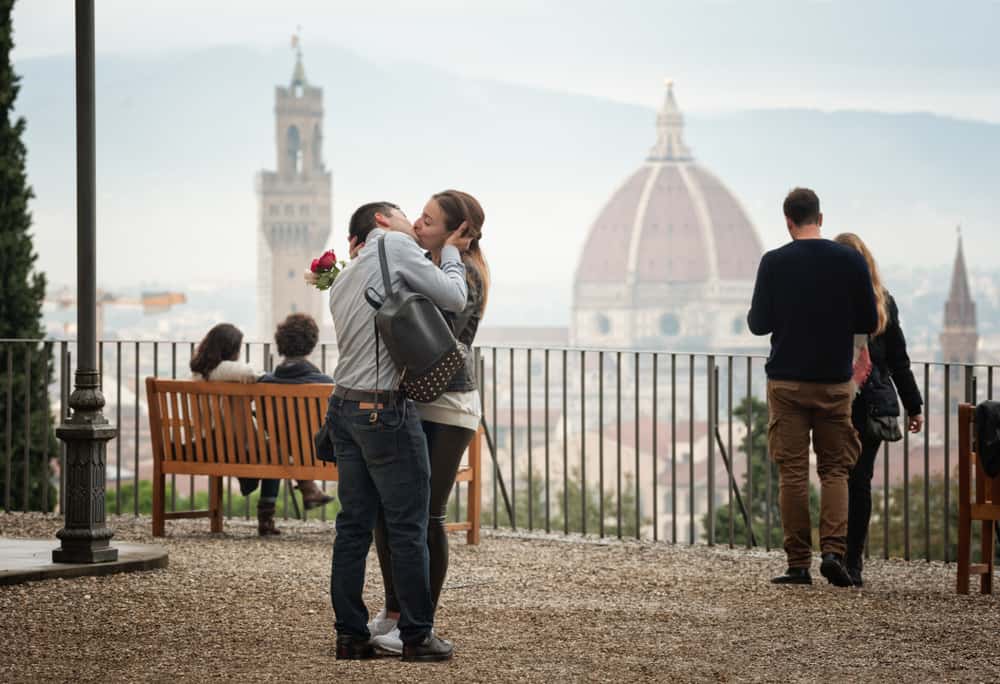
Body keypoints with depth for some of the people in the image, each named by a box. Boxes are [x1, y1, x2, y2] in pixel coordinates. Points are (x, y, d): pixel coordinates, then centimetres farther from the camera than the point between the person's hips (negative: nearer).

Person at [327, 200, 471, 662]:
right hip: (386, 412, -8)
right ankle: (417, 636, 3)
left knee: (354, 525, 8)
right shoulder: (394, 245, -4)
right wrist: (451, 253, 10)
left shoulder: (342, 282, 20)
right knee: (408, 529, -1)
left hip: (344, 407, 8)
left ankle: (350, 635, 9)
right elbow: (453, 299, -5)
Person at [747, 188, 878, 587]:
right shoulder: (851, 262, -2)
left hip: (787, 382, -1)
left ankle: (798, 564, 2)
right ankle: (833, 550, -9)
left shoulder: (774, 263, -6)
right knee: (835, 469, 8)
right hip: (834, 382, 1)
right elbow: (868, 322, 3)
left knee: (792, 473, 3)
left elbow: (759, 324, -3)